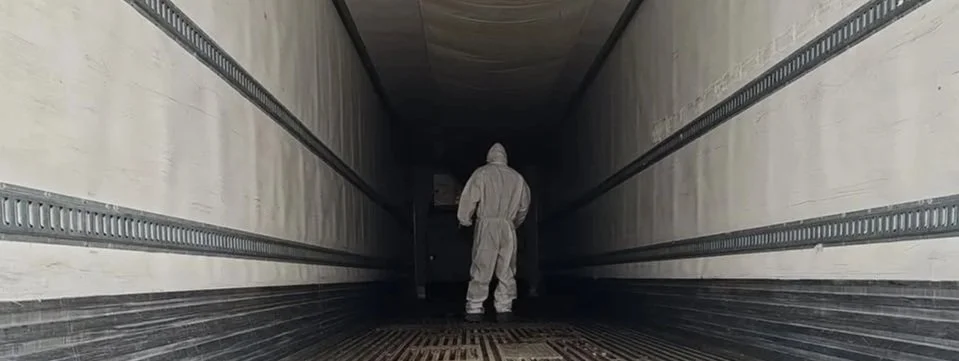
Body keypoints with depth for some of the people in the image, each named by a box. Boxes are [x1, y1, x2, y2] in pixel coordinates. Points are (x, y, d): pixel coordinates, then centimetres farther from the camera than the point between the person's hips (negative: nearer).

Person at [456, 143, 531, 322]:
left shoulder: (481, 173, 0)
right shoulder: (517, 177, 11)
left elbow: (469, 198, -5)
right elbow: (524, 206, 18)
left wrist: (464, 220, 8)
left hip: (486, 226, -3)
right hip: (508, 227, 3)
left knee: (481, 269, -2)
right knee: (506, 270, 7)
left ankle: (475, 309, -3)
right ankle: (504, 308, 6)